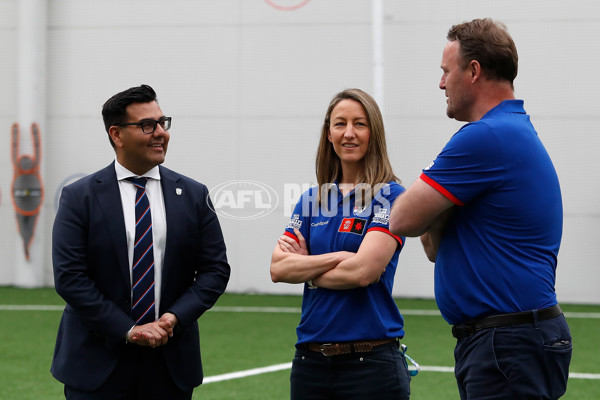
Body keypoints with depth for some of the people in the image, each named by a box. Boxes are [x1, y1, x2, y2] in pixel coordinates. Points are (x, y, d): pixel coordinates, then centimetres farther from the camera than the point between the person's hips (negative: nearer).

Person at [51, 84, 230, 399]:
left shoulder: (193, 196, 7)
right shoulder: (79, 198, -2)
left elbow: (215, 269, 5)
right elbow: (69, 276, -8)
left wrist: (175, 318, -11)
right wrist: (128, 331, -14)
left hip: (171, 364, 2)